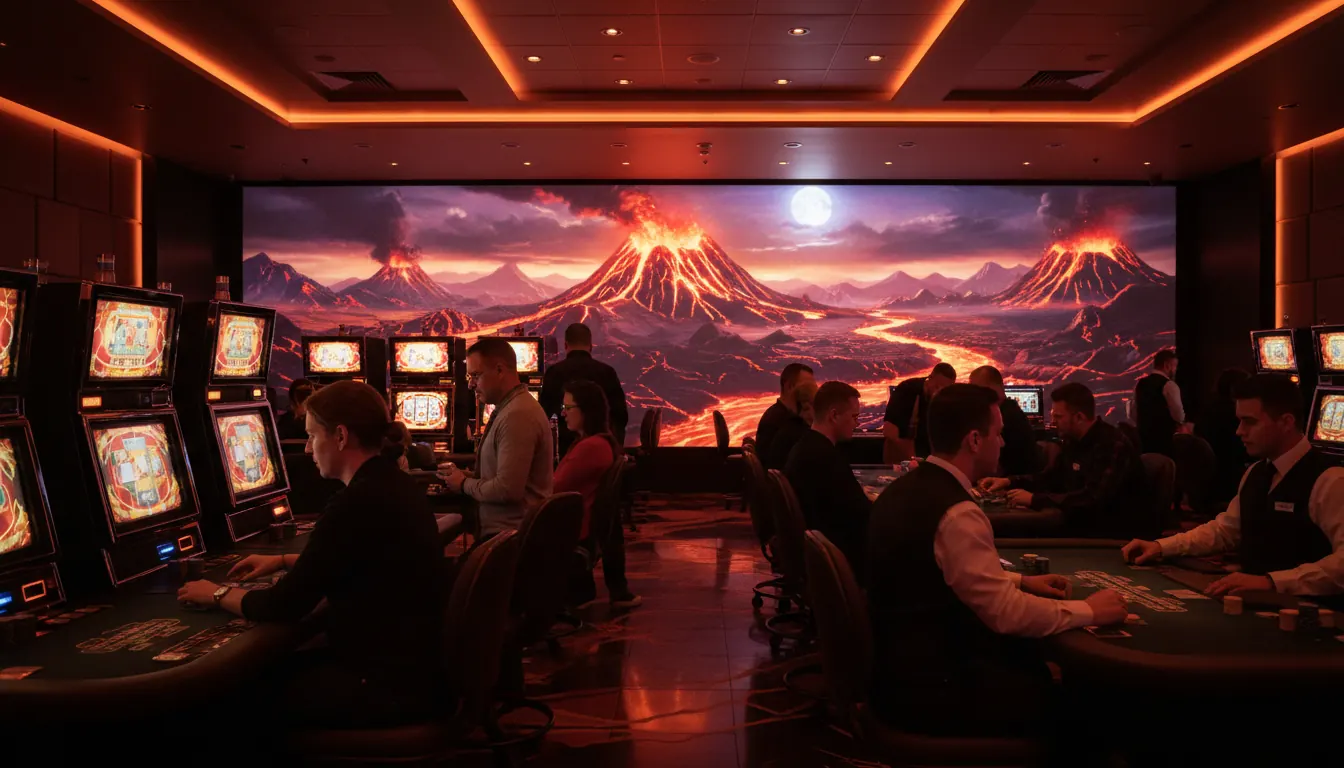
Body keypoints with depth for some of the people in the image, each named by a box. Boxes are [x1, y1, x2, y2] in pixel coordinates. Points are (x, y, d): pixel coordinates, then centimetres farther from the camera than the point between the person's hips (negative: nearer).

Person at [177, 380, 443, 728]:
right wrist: (283, 562, 24)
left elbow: (284, 607, -16)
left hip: (386, 685, -9)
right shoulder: (394, 485, 6)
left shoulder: (358, 501, -23)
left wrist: (218, 594, 1)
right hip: (411, 666, 9)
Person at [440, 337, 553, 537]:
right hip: (507, 529, 10)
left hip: (511, 536, -10)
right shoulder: (510, 408, 13)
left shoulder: (517, 415, -21)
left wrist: (464, 485, -10)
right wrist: (470, 476, 5)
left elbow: (507, 489, -26)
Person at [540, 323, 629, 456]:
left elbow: (544, 411, -2)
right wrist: (617, 445, 16)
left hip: (569, 445, -2)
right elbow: (621, 414, 3)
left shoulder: (555, 371, -4)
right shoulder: (607, 371, 2)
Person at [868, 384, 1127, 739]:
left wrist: (1020, 581, 14)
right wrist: (1089, 611, -8)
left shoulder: (905, 488, 5)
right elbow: (1007, 614, -21)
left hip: (899, 662, 9)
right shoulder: (956, 512, -24)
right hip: (926, 686, -9)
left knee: (1036, 662, 17)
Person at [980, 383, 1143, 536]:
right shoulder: (1075, 441, 8)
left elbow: (1092, 499, -32)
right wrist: (1009, 482, 3)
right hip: (1079, 526, 8)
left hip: (1110, 537, -8)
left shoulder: (1113, 447, -23)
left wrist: (1034, 499, -28)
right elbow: (1049, 478, 20)